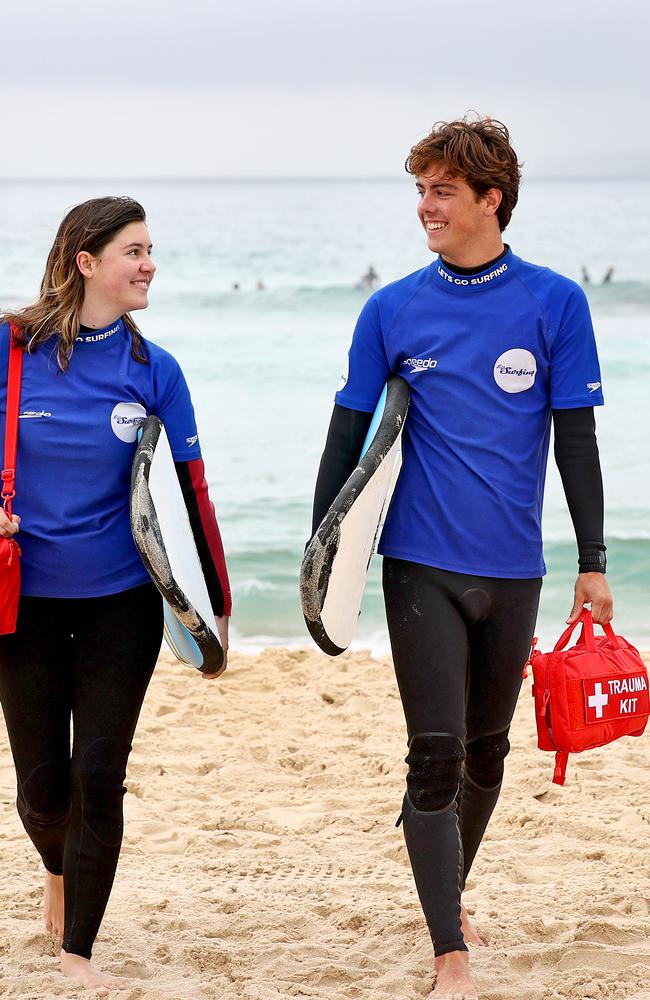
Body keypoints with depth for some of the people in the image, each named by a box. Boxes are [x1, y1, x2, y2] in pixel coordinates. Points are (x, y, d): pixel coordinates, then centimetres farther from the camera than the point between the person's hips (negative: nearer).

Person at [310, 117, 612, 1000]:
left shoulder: (554, 304, -2)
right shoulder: (393, 312, 0)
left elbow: (576, 440, 1)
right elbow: (348, 436, 5)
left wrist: (593, 563, 0)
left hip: (512, 569, 1)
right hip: (422, 565, -1)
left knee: (488, 750, 15)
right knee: (435, 757, -6)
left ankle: (454, 893, 38)